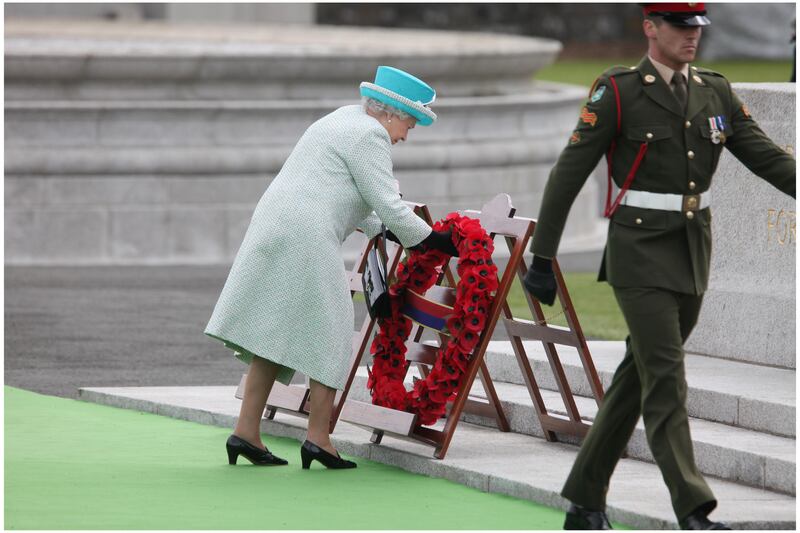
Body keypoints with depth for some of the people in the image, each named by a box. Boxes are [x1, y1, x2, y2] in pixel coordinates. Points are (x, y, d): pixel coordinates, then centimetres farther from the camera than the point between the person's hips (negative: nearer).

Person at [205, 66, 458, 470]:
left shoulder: (344, 119, 23)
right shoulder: (369, 136, -8)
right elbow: (389, 207, -10)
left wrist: (387, 231, 26)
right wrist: (436, 241, 0)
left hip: (271, 230, 9)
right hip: (307, 240, -9)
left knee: (273, 333, 10)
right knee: (327, 335, -1)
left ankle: (246, 431, 9)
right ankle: (318, 436, -1)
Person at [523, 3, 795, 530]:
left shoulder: (715, 92, 8)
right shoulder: (618, 92, -9)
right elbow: (568, 175, -7)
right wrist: (542, 259, -7)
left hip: (693, 256, 6)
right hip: (640, 255, -6)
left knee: (637, 376, 11)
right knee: (666, 378, -12)